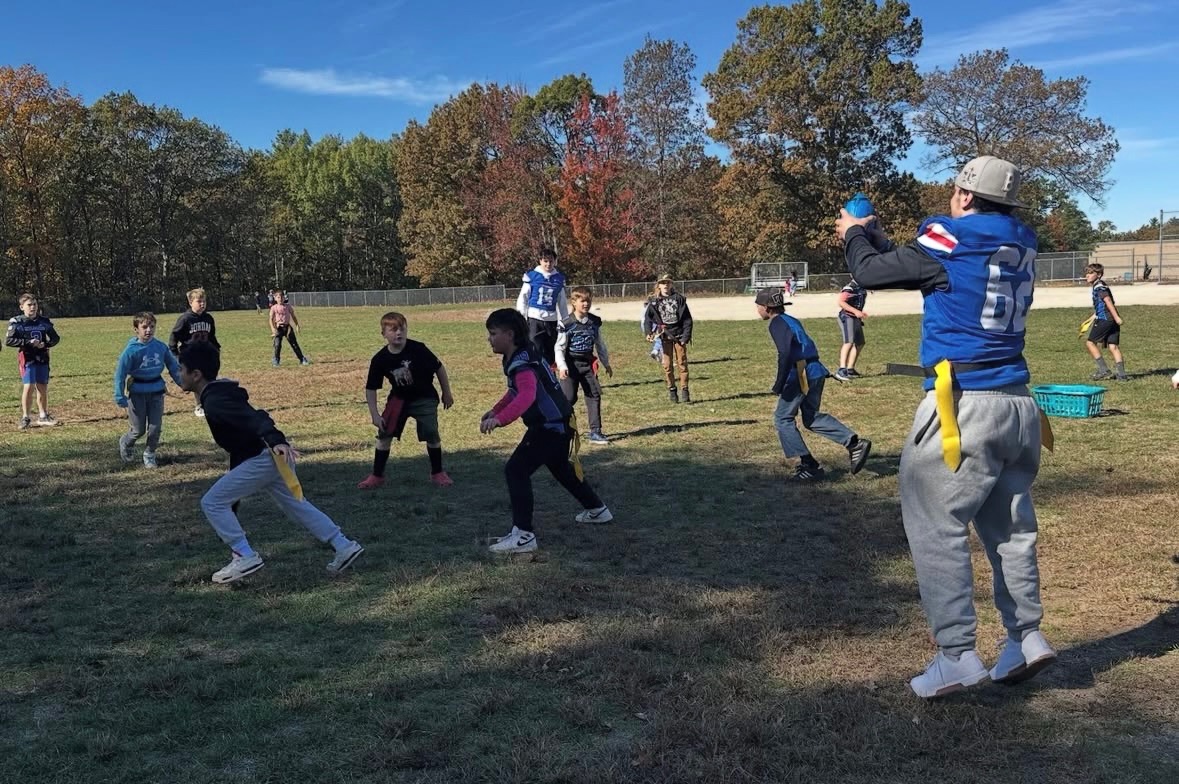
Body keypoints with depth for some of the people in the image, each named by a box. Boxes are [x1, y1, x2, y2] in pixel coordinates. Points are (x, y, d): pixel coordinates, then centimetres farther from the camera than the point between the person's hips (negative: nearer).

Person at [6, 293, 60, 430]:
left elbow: (55, 338, 11)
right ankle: (25, 417, 1)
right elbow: (8, 341, -11)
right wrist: (28, 342, -19)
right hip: (26, 357, -4)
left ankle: (43, 416, 21)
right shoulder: (16, 322, -5)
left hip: (42, 357, 4)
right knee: (29, 386, -11)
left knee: (43, 387, 8)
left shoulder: (44, 321, 6)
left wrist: (46, 344, -9)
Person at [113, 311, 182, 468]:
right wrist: (120, 397, -13)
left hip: (156, 392, 3)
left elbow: (173, 366, 9)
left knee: (155, 428, 3)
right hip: (137, 393, -3)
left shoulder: (161, 347, -4)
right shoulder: (131, 350, -14)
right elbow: (120, 374, -10)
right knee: (138, 430, 5)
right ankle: (125, 444, 36)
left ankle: (150, 454, 23)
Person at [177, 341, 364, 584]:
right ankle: (345, 547, 22)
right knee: (295, 504, 21)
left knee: (212, 502, -3)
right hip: (271, 455, 10)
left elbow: (252, 418, -31)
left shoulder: (214, 402, -16)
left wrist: (276, 441, -47)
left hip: (264, 457, -10)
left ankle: (245, 557, 1)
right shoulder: (220, 393, 14)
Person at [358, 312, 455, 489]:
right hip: (399, 399, 2)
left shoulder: (418, 349, -21)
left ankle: (437, 473, 11)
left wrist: (447, 393, 0)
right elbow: (371, 389, -5)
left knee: (431, 434, -10)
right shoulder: (379, 360, -15)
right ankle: (377, 476, 10)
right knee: (384, 433, -5)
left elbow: (439, 368, -8)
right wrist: (374, 415, -11)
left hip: (424, 398, -2)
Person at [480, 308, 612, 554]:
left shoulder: (523, 364, -26)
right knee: (560, 467, 30)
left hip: (551, 427, -11)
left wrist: (500, 419, -55)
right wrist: (495, 410, 13)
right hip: (556, 424, 11)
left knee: (516, 470, -15)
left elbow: (527, 396, -46)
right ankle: (597, 510, 49)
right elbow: (516, 390, 22)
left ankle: (523, 536, -16)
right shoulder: (523, 354, 5)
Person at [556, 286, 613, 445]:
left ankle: (595, 432, 5)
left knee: (594, 395, 0)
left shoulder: (595, 322, 6)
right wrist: (561, 366, -20)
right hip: (571, 364, -5)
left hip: (588, 364, 5)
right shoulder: (566, 324, -10)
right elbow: (559, 347, -10)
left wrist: (606, 363, 20)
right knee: (568, 397, -5)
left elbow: (600, 344, 17)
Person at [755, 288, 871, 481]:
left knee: (783, 418, 3)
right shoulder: (791, 320, 19)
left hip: (801, 374, -9)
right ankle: (854, 443, 6)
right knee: (812, 418, 19)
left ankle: (809, 465, 1)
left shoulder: (777, 323, -9)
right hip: (816, 371, 9)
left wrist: (779, 384, -21)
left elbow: (785, 353, -21)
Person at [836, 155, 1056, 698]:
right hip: (1019, 406, 8)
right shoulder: (1022, 245, 12)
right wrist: (872, 233, 31)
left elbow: (872, 272, 1)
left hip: (963, 405, -8)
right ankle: (1026, 637, 23)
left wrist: (854, 234, 21)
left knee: (936, 527, -2)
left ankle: (957, 655, -2)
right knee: (1010, 527, 17)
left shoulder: (949, 238, -9)